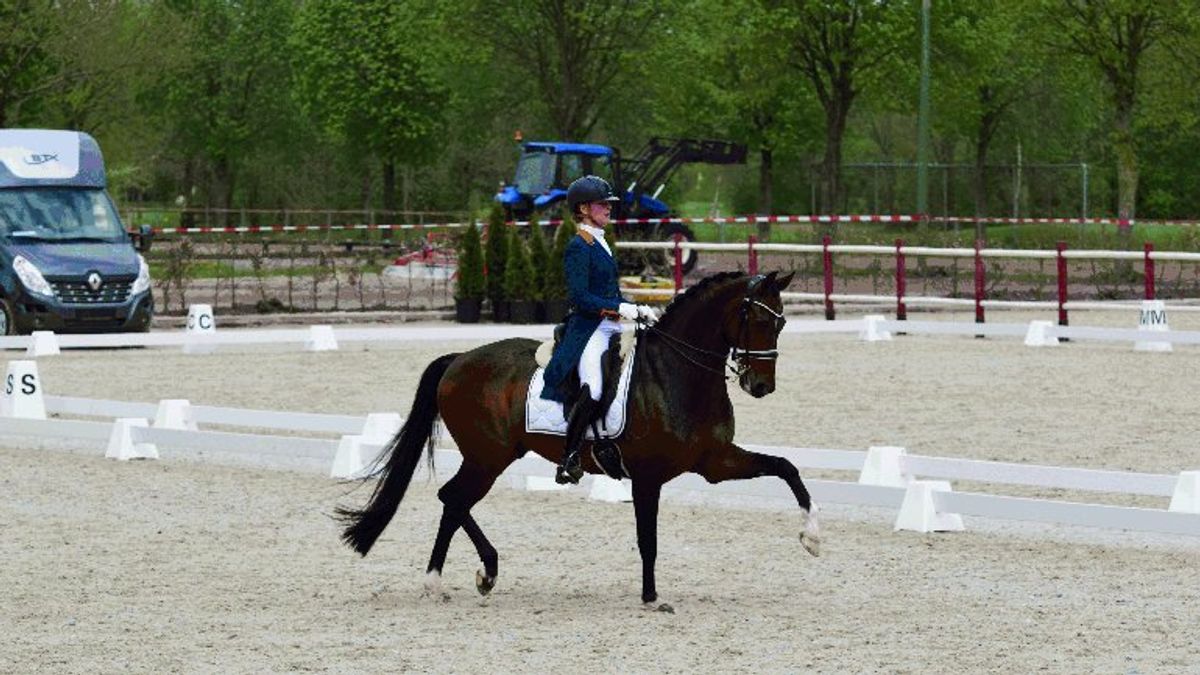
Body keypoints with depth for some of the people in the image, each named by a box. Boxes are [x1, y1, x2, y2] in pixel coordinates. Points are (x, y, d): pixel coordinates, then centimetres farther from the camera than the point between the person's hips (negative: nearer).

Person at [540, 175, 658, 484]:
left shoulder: (600, 244, 19)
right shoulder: (578, 246, -8)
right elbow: (579, 297, -16)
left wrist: (638, 309, 8)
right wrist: (619, 308, -19)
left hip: (612, 327, 10)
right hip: (588, 329, -10)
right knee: (592, 391, -27)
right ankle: (568, 461, -18)